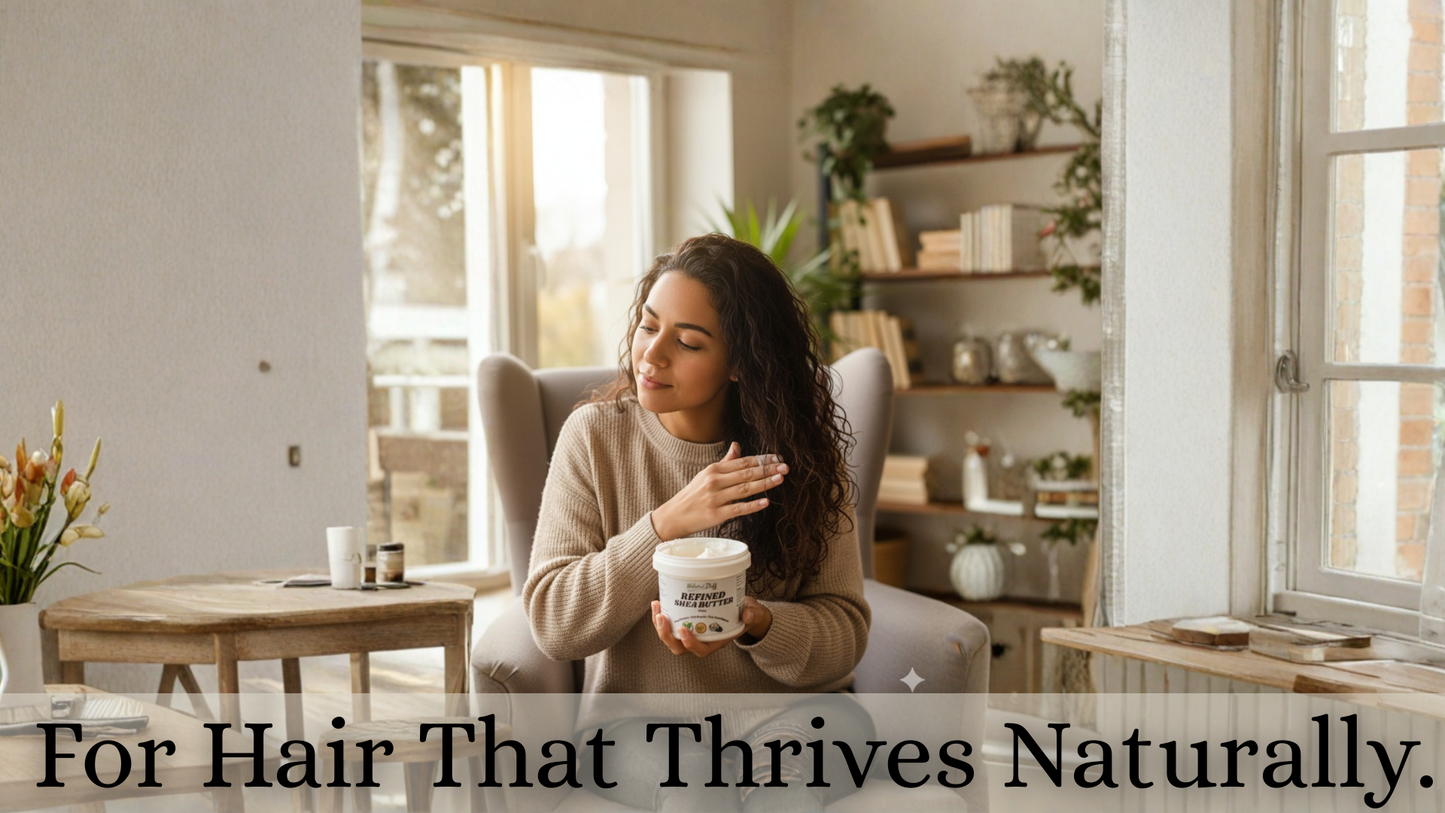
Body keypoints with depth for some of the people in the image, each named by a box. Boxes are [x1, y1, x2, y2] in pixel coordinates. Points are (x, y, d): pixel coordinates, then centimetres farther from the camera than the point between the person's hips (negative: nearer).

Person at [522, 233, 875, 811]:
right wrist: (669, 523, -20)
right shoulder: (596, 434, -2)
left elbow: (845, 633, -2)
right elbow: (551, 623, -9)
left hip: (782, 709, 1)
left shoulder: (800, 454, -1)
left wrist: (755, 624, -24)